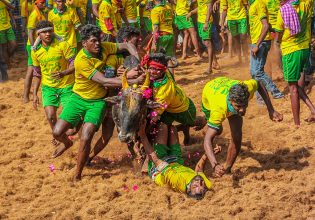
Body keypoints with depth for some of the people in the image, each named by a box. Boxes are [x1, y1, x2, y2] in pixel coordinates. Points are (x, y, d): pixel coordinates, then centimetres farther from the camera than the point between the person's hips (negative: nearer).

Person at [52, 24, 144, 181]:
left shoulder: (103, 48, -9)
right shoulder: (81, 60, -24)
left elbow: (127, 46, 3)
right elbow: (104, 81, -28)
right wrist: (132, 81, -31)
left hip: (97, 101, 2)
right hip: (79, 98, -1)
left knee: (85, 139, -17)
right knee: (57, 132, -7)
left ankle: (78, 175, 1)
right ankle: (67, 143, 33)